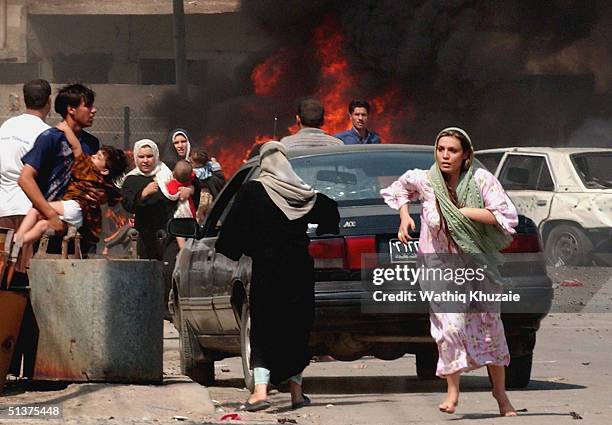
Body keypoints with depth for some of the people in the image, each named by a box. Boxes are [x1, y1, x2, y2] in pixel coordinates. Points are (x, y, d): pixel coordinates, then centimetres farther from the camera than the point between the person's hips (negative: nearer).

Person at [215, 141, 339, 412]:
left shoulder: (251, 192, -6)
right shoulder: (302, 192, 3)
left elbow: (235, 225, -7)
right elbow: (330, 212, 9)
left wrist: (230, 252, 7)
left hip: (267, 270, -3)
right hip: (299, 270, 3)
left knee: (264, 329, -1)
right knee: (296, 328, 13)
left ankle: (261, 391, -17)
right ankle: (296, 392, 17)